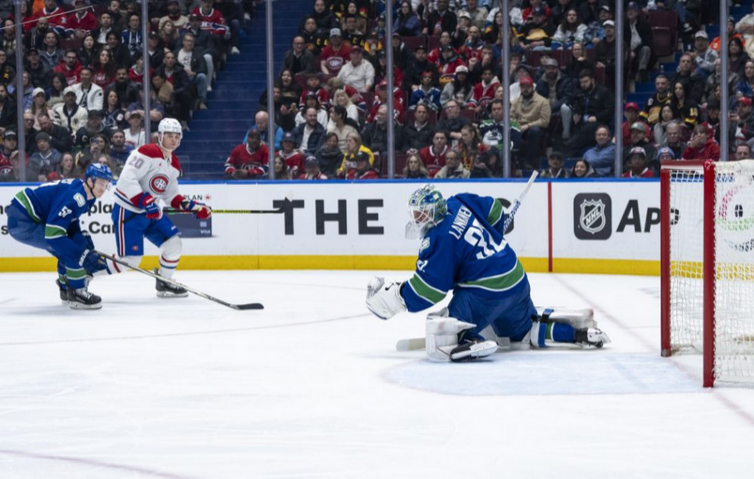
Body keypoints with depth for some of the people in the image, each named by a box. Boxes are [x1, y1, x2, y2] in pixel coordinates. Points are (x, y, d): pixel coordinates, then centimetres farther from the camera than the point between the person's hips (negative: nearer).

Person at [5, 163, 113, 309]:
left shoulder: (86, 195, 5)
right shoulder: (73, 197, -26)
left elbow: (70, 221, 20)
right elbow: (53, 235, -31)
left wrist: (84, 237, 1)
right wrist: (85, 256, -30)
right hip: (22, 222, -10)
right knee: (73, 249, -17)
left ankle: (66, 290, 27)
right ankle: (76, 293, -9)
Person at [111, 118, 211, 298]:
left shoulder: (174, 164, 10)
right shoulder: (147, 153, -19)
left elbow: (171, 196, 18)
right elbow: (126, 179, -27)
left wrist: (192, 206, 5)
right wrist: (145, 201, -32)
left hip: (151, 213, 9)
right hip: (127, 211, -9)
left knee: (174, 244, 3)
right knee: (130, 259, -12)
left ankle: (164, 283, 22)